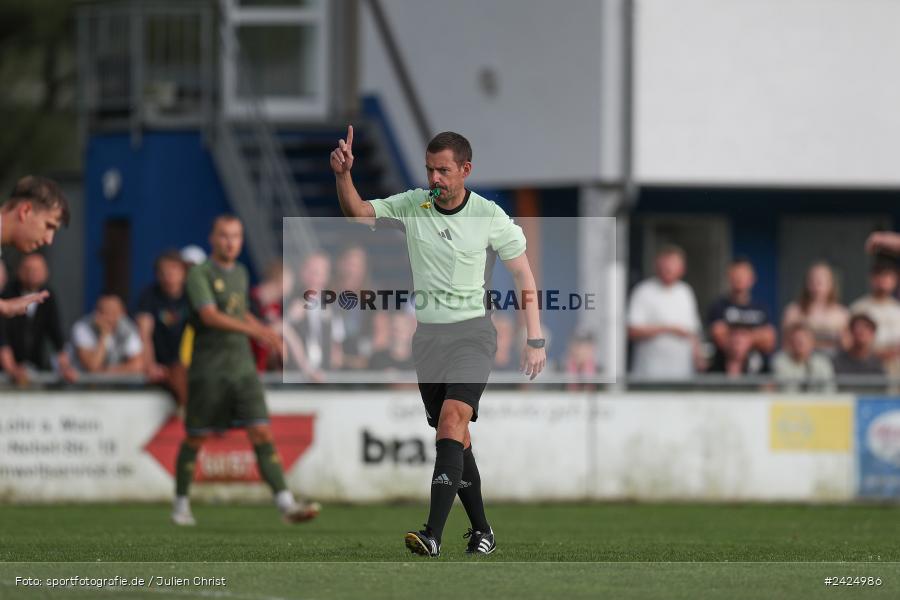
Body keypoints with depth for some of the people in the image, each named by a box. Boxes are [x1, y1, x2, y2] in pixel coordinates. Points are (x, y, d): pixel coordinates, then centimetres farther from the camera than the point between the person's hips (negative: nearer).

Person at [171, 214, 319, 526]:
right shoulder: (199, 275, -9)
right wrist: (255, 330, -35)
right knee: (195, 439, 6)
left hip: (242, 368, 5)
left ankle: (286, 504, -17)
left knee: (261, 434, -8)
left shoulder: (240, 273, 14)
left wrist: (265, 330, 12)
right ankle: (181, 503, 24)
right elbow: (210, 316, -24)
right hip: (208, 369, -5)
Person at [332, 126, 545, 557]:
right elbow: (357, 213, -9)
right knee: (456, 439, 7)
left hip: (472, 332, -4)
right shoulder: (412, 206, 0)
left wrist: (535, 340, -3)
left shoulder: (490, 216, -7)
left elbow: (523, 274, 1)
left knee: (451, 422, -21)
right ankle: (481, 530, 20)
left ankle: (433, 535, -30)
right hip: (428, 335, 4)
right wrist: (343, 174, -29)